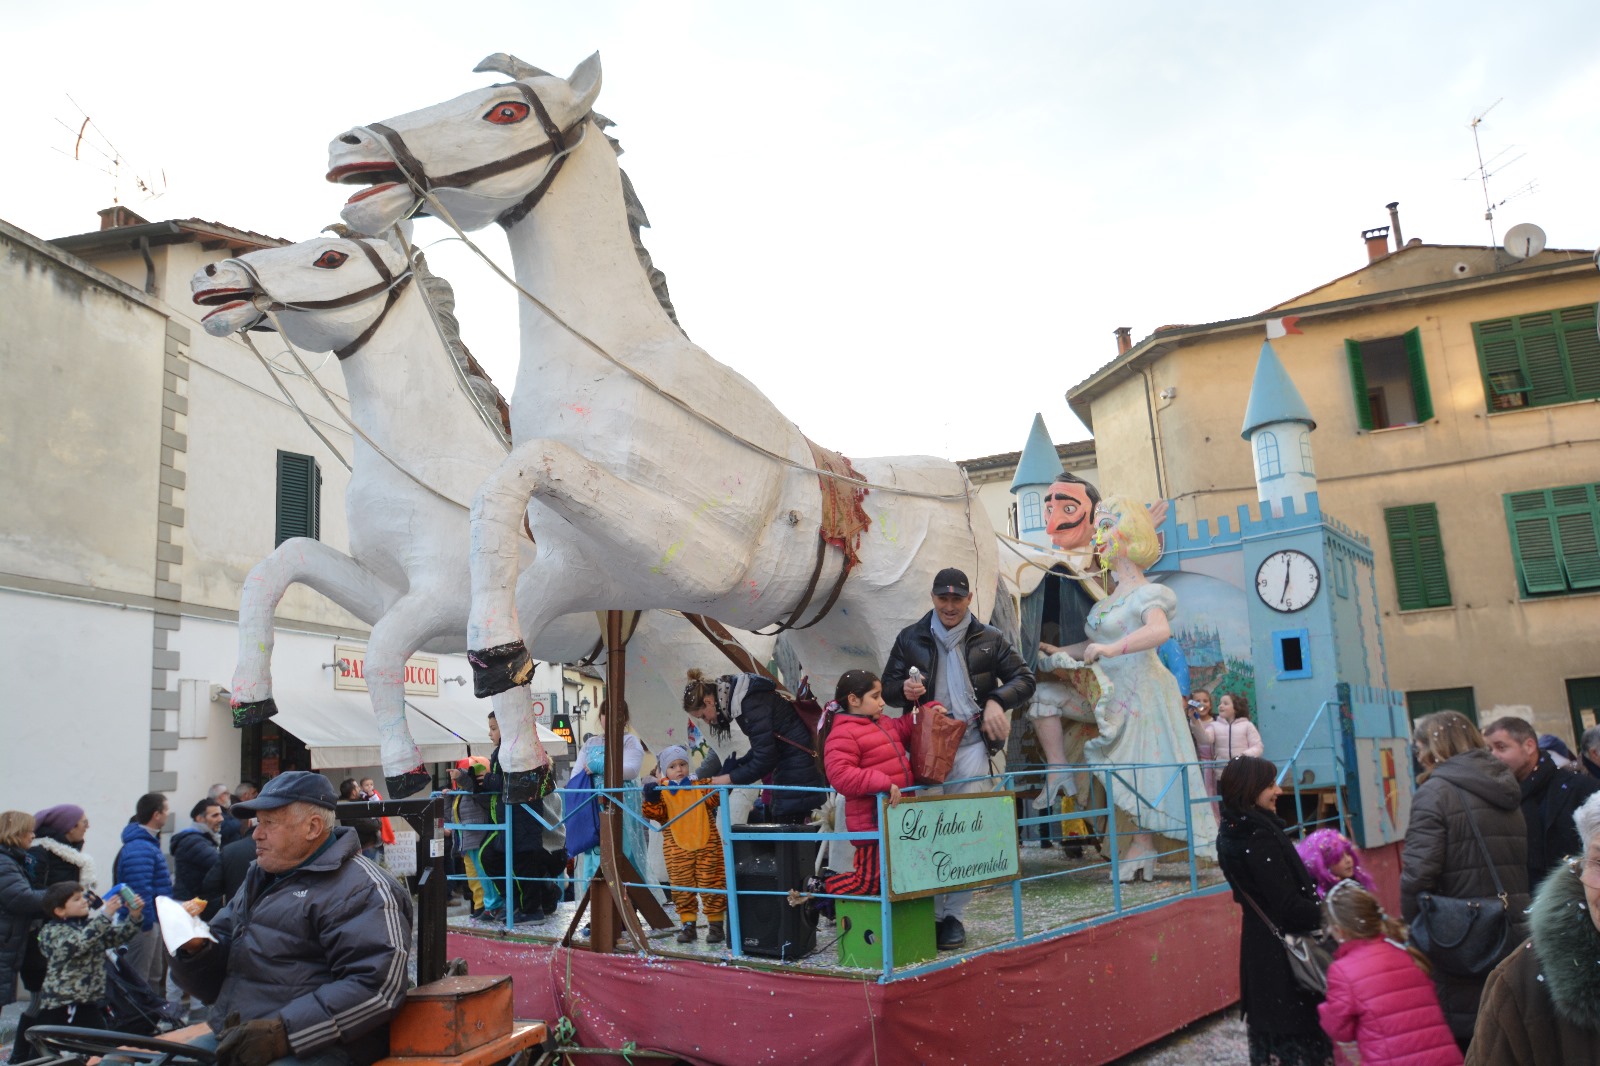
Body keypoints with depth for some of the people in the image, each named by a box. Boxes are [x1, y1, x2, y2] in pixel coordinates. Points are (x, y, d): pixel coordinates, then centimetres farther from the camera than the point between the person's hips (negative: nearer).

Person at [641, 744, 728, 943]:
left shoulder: (700, 786, 6)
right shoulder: (662, 792, 3)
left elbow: (713, 798, -5)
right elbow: (656, 813, -8)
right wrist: (651, 799, -25)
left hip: (706, 847, 0)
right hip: (677, 850, 0)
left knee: (711, 884, 2)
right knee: (682, 888, 6)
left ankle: (716, 925, 12)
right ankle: (688, 925, 18)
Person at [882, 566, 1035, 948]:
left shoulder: (989, 639, 10)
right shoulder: (911, 638, 11)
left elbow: (1024, 679, 13)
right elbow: (888, 687, 14)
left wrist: (997, 700, -7)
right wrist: (905, 690, -10)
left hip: (971, 745, 0)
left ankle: (953, 914, 10)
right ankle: (929, 914, 5)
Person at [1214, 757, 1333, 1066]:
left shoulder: (1232, 834, 6)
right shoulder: (1261, 838, -23)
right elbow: (1290, 906, -23)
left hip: (1258, 945, 9)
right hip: (1282, 953, -9)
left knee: (1271, 1031, 18)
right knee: (1301, 1031, 1)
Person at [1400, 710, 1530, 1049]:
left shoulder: (1435, 791, -13)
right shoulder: (1505, 790, 11)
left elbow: (1418, 874, -19)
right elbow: (1524, 867, 18)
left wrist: (1413, 932, -5)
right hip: (1515, 940, 7)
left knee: (1462, 1037, 3)